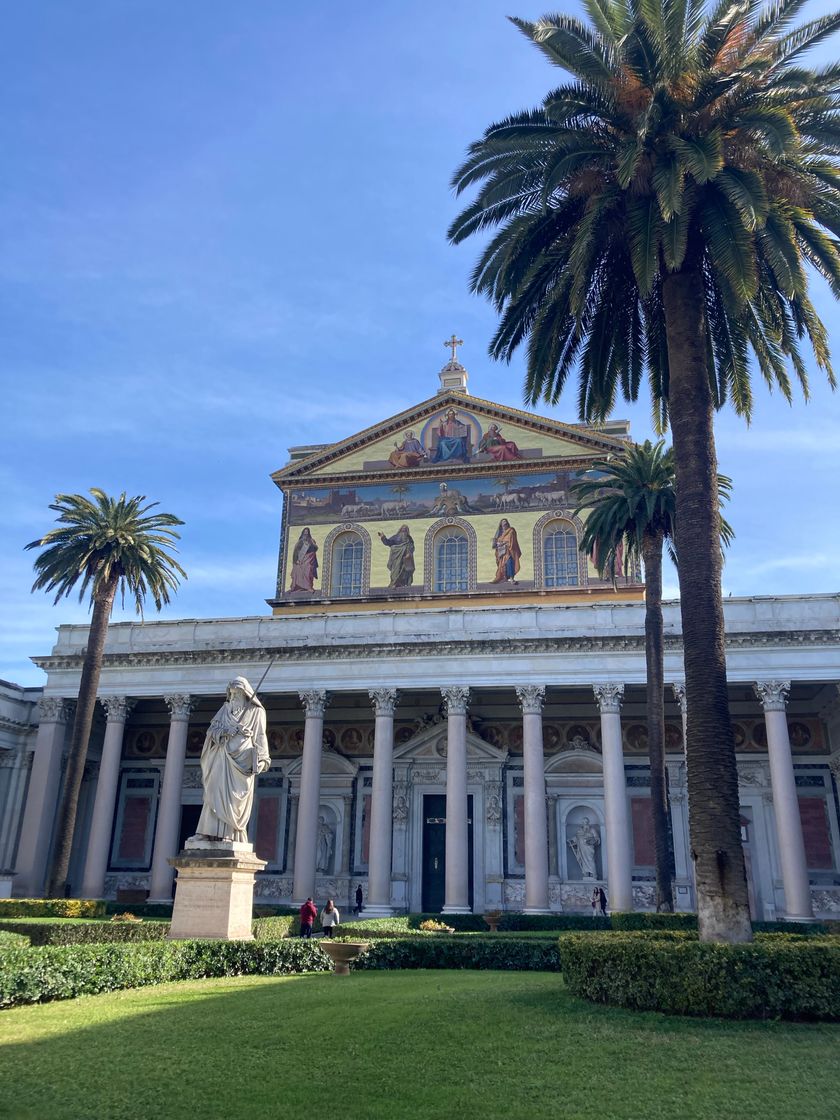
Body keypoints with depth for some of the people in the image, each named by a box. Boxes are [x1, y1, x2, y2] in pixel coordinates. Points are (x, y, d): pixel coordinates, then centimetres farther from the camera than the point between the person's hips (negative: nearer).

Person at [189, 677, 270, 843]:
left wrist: (261, 759, -8)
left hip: (242, 757, -3)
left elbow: (260, 736, 3)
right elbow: (212, 729, 8)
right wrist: (230, 731, -11)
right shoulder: (225, 708, 19)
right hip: (223, 756, 3)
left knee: (234, 795, -9)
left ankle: (231, 834, -12)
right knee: (216, 793, -6)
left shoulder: (255, 711, 9)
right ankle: (208, 831, -10)